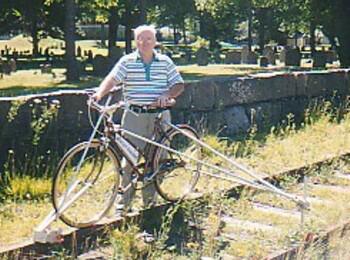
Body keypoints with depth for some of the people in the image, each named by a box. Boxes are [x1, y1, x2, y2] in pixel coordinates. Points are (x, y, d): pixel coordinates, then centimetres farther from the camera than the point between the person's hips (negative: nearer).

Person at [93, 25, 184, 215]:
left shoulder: (165, 62, 9)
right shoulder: (127, 61, 4)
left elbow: (179, 85, 8)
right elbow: (112, 79, -10)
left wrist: (167, 95, -12)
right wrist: (99, 93, -28)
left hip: (159, 116, 2)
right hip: (134, 116, -1)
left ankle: (150, 200, 18)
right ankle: (124, 202, 5)